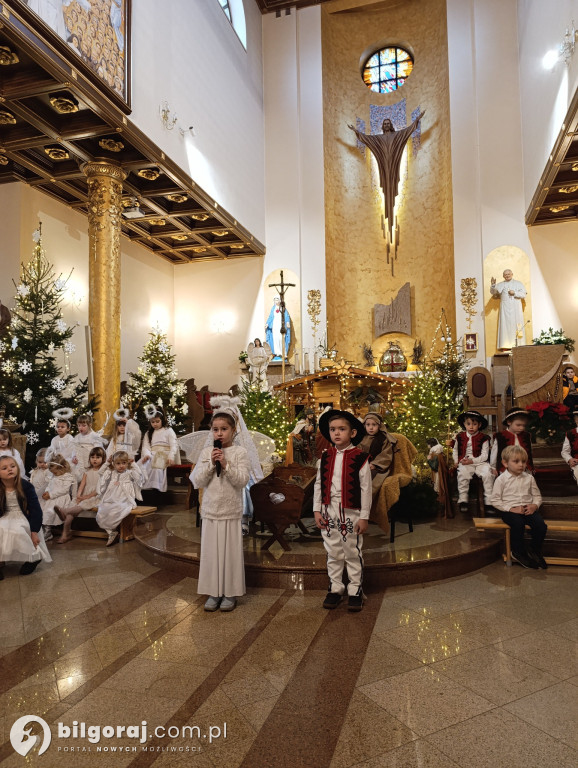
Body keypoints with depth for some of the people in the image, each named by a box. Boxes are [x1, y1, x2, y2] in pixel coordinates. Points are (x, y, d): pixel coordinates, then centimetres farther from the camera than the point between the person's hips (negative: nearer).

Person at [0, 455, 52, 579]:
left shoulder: (26, 486, -10)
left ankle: (33, 556, -11)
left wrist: (34, 532, -14)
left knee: (16, 531, -33)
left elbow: (36, 510, -10)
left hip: (23, 518, -3)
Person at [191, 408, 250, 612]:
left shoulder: (239, 452, -5)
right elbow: (197, 482, -4)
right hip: (210, 511, 2)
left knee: (231, 552, 6)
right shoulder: (206, 452, 1)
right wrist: (211, 463, -15)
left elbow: (242, 480, -13)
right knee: (211, 552, 9)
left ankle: (230, 593, 21)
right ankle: (213, 593, 23)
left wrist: (226, 465, -22)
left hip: (231, 512, -2)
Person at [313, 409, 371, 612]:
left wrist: (364, 516, -8)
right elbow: (319, 484, 8)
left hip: (351, 512, -4)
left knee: (353, 553, 7)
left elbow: (366, 488, -8)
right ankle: (335, 588, 27)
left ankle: (355, 591, 22)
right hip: (329, 512, 4)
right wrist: (317, 510, 4)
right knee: (333, 553, 13)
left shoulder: (360, 458, -9)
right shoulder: (326, 457, 4)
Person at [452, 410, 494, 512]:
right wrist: (456, 460, 9)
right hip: (464, 463, 1)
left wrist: (472, 460, -15)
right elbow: (455, 449, 25)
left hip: (480, 462, -1)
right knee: (463, 474, -30)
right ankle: (463, 500, -18)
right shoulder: (460, 437, 8)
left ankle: (489, 501, -16)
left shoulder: (483, 438, 0)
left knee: (487, 474, -27)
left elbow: (484, 455, -3)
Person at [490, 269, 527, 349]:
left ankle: (518, 345, -3)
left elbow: (524, 294, 5)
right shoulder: (500, 285, 14)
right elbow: (493, 292, 1)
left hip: (516, 308, 0)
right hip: (505, 309, 0)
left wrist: (514, 293, -10)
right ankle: (506, 345, -9)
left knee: (516, 325, -4)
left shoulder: (518, 283, 12)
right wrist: (493, 285, -17)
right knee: (505, 325, -6)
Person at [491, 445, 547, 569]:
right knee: (518, 524, -33)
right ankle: (519, 553, -9)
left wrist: (534, 505, -5)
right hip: (509, 510, -4)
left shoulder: (529, 478, 10)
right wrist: (512, 508, -14)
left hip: (528, 509, 4)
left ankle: (535, 551, 3)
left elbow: (537, 496, 18)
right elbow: (495, 501, -3)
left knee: (541, 524, -23)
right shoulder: (501, 479, -3)